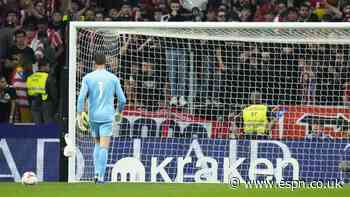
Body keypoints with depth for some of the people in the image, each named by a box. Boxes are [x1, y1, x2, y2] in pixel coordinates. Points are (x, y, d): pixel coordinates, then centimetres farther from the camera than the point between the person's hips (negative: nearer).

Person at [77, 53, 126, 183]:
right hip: (107, 117, -2)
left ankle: (96, 173, 11)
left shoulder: (87, 78, 2)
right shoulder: (113, 78, 2)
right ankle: (101, 177, -15)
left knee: (97, 145, 20)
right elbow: (122, 99, 2)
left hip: (93, 117, 2)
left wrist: (79, 116, -7)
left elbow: (81, 97, -9)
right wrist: (119, 113, 21)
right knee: (104, 147, -5)